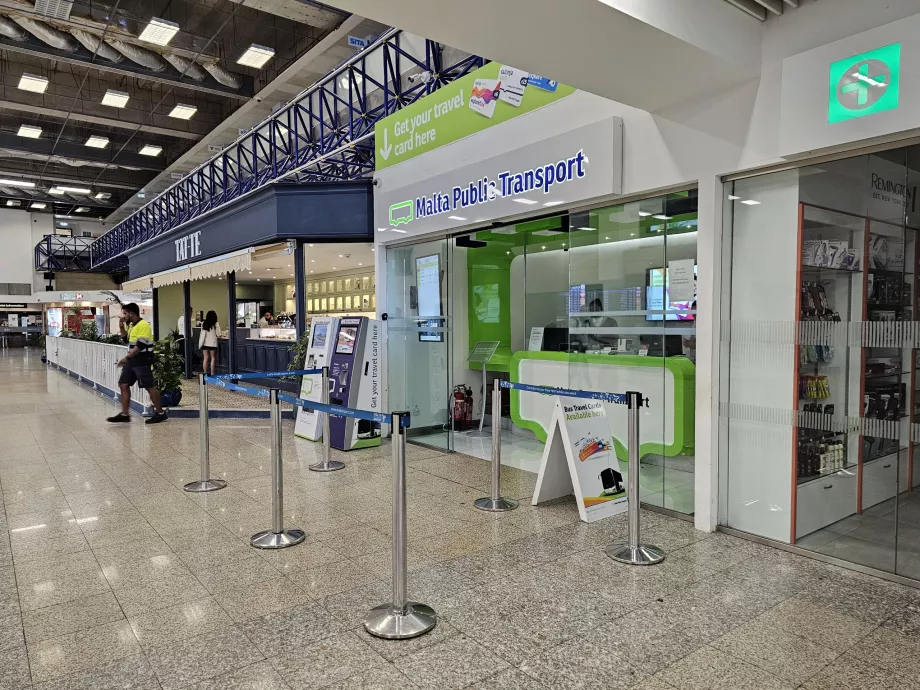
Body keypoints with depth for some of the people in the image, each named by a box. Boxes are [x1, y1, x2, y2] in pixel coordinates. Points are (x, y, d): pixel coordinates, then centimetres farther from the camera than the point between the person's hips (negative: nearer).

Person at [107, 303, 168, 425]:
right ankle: (124, 414, 13)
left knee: (149, 387, -5)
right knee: (123, 385, 8)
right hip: (132, 361, 10)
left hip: (142, 361, -10)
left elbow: (140, 345, -22)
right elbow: (126, 339, 29)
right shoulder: (132, 326, 15)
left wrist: (126, 357, -22)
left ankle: (160, 413, 4)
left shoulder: (143, 325, -15)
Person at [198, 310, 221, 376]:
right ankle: (212, 373, 1)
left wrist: (200, 344, 12)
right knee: (213, 359, 4)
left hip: (205, 343, 3)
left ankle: (205, 373, 11)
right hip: (213, 343, -3)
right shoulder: (216, 324, -9)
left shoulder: (204, 324, 0)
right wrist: (217, 336, 13)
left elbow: (202, 334, 3)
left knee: (205, 358, 8)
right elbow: (218, 334, -8)